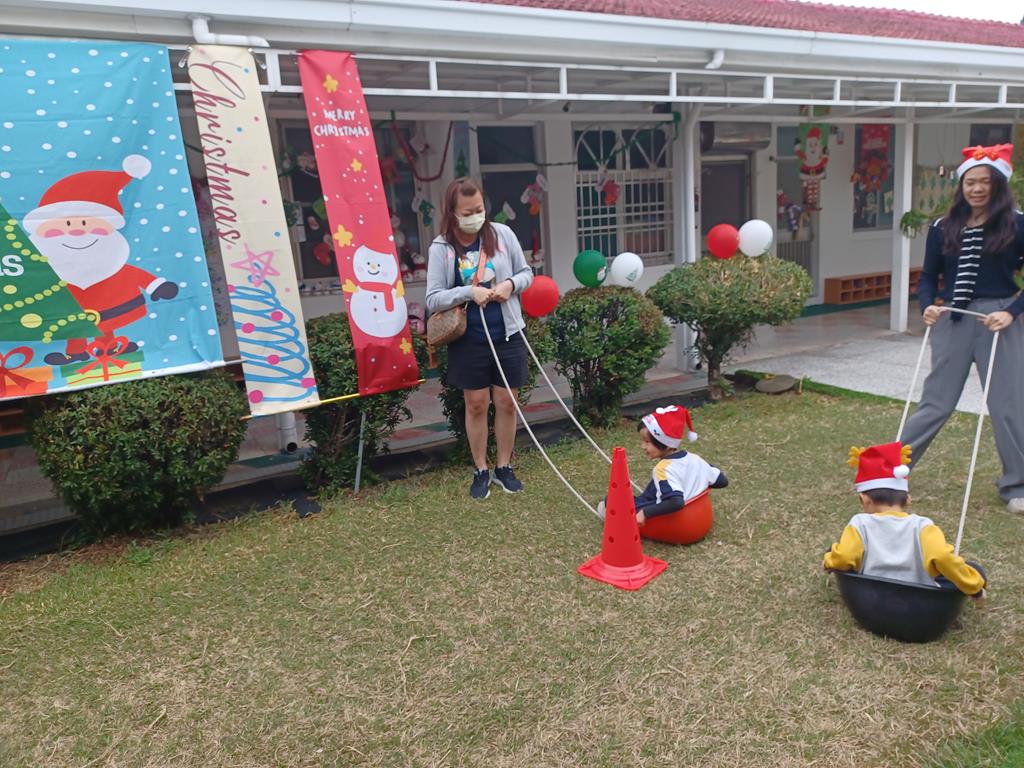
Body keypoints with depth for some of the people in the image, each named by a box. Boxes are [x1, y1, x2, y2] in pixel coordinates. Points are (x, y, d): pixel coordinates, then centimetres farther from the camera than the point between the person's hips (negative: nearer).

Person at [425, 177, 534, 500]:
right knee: (476, 404, 8)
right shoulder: (441, 247, -8)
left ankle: (504, 467, 27)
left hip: (507, 335, 2)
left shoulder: (502, 234, -3)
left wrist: (511, 284, -14)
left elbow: (526, 273, 8)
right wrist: (469, 292, -23)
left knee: (507, 402, 9)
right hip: (468, 340, -1)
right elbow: (433, 299, -9)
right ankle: (480, 470, 25)